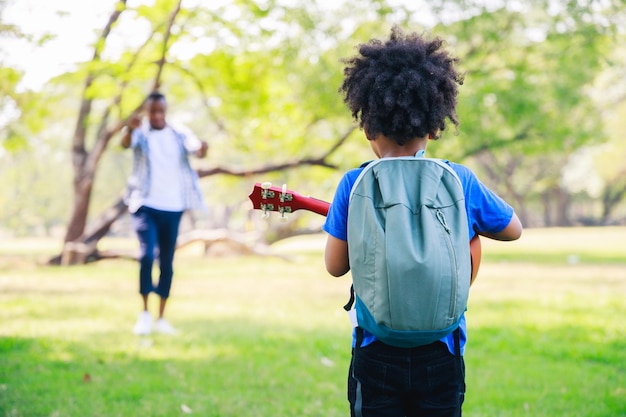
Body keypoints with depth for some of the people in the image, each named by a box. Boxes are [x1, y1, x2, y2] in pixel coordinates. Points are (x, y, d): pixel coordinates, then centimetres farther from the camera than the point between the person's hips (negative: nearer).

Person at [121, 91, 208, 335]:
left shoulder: (180, 134, 5)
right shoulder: (140, 133, -4)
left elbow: (197, 150, -10)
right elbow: (125, 144, -26)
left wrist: (202, 149, -35)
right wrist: (130, 129, -50)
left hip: (172, 208, 3)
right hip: (145, 205, -3)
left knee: (167, 263, 7)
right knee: (147, 254, -19)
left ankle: (161, 318, 17)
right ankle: (145, 312, -4)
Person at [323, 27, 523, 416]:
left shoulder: (354, 185, -7)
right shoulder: (461, 181, -4)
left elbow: (335, 265, 2)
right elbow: (513, 229, 12)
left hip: (376, 354, -1)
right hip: (441, 355, 1)